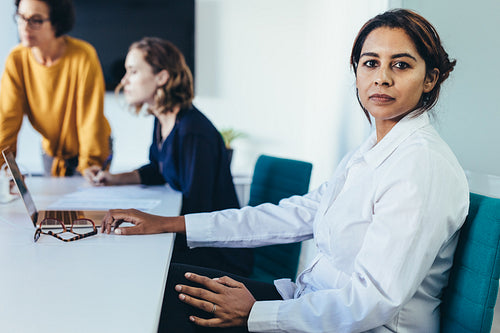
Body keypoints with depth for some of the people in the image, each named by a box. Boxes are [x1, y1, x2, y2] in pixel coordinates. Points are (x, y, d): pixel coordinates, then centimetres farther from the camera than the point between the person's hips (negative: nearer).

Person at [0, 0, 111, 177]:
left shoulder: (83, 56, -25)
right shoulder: (16, 60, -14)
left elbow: (91, 119, -22)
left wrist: (89, 167, -22)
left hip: (92, 148, -3)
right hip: (51, 150, 4)